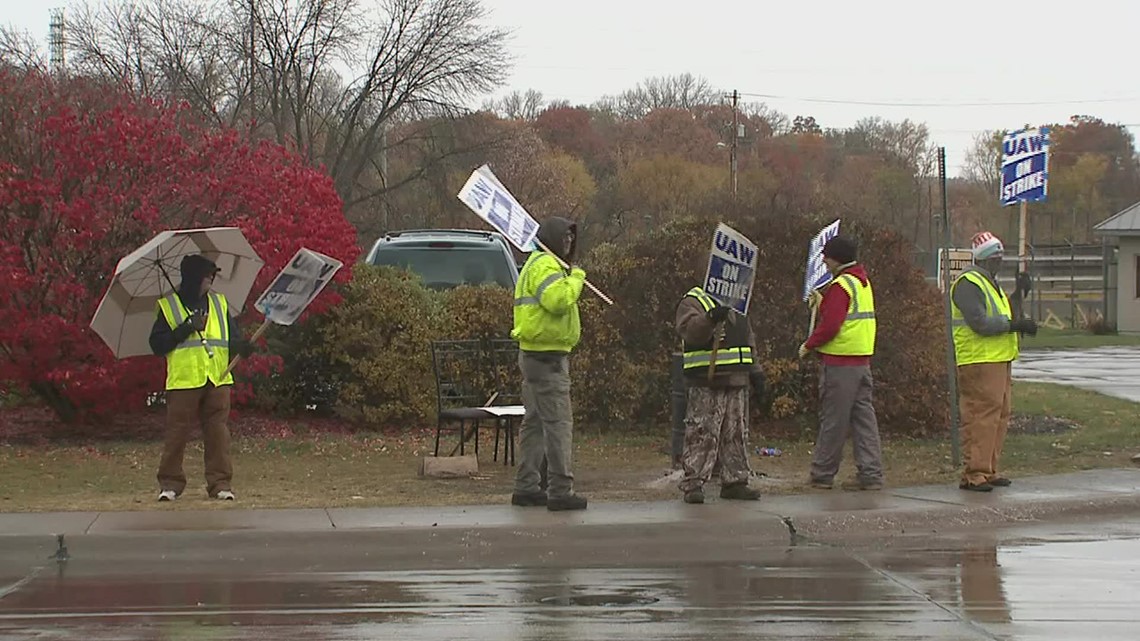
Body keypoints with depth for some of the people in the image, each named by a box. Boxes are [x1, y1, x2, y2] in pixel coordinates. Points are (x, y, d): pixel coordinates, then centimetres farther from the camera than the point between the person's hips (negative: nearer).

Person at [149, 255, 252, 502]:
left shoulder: (220, 303, 17)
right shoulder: (168, 306, 5)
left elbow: (234, 338, 15)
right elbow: (157, 345, -2)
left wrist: (242, 346, -9)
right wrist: (187, 328, -11)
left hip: (218, 379, 3)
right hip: (183, 380, -3)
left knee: (218, 432, 0)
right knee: (177, 432, -1)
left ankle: (220, 483, 5)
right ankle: (170, 484, 8)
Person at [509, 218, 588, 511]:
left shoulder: (538, 264, 22)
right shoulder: (545, 265, -13)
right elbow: (558, 300, -27)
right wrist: (576, 277, -13)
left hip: (535, 354, 12)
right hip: (547, 355, -12)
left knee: (535, 421, 14)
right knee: (559, 422, -10)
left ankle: (526, 487, 18)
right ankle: (561, 490, -11)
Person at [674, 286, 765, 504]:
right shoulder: (692, 303, -6)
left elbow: (749, 340, 27)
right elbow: (690, 331, -25)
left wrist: (755, 370, 20)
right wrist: (710, 318, -42)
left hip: (737, 384, 7)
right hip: (706, 386, -7)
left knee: (736, 436, 11)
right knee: (701, 436, -10)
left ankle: (734, 482, 19)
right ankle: (692, 484, -8)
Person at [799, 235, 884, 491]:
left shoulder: (840, 285, -14)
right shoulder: (863, 282, 15)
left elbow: (830, 326, -19)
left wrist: (809, 345, -6)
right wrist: (822, 303, 20)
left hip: (840, 362, -9)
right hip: (863, 360, 9)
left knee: (833, 421, -1)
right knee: (864, 419, 7)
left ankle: (822, 475, 7)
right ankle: (871, 475, 4)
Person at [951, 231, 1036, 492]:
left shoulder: (991, 284, 23)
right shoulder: (968, 284, -12)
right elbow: (980, 323, -21)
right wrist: (1014, 325, -19)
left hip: (1000, 362, 11)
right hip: (979, 363, -11)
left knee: (999, 416, 12)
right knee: (981, 417, -12)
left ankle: (988, 470, 19)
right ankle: (973, 474, -11)